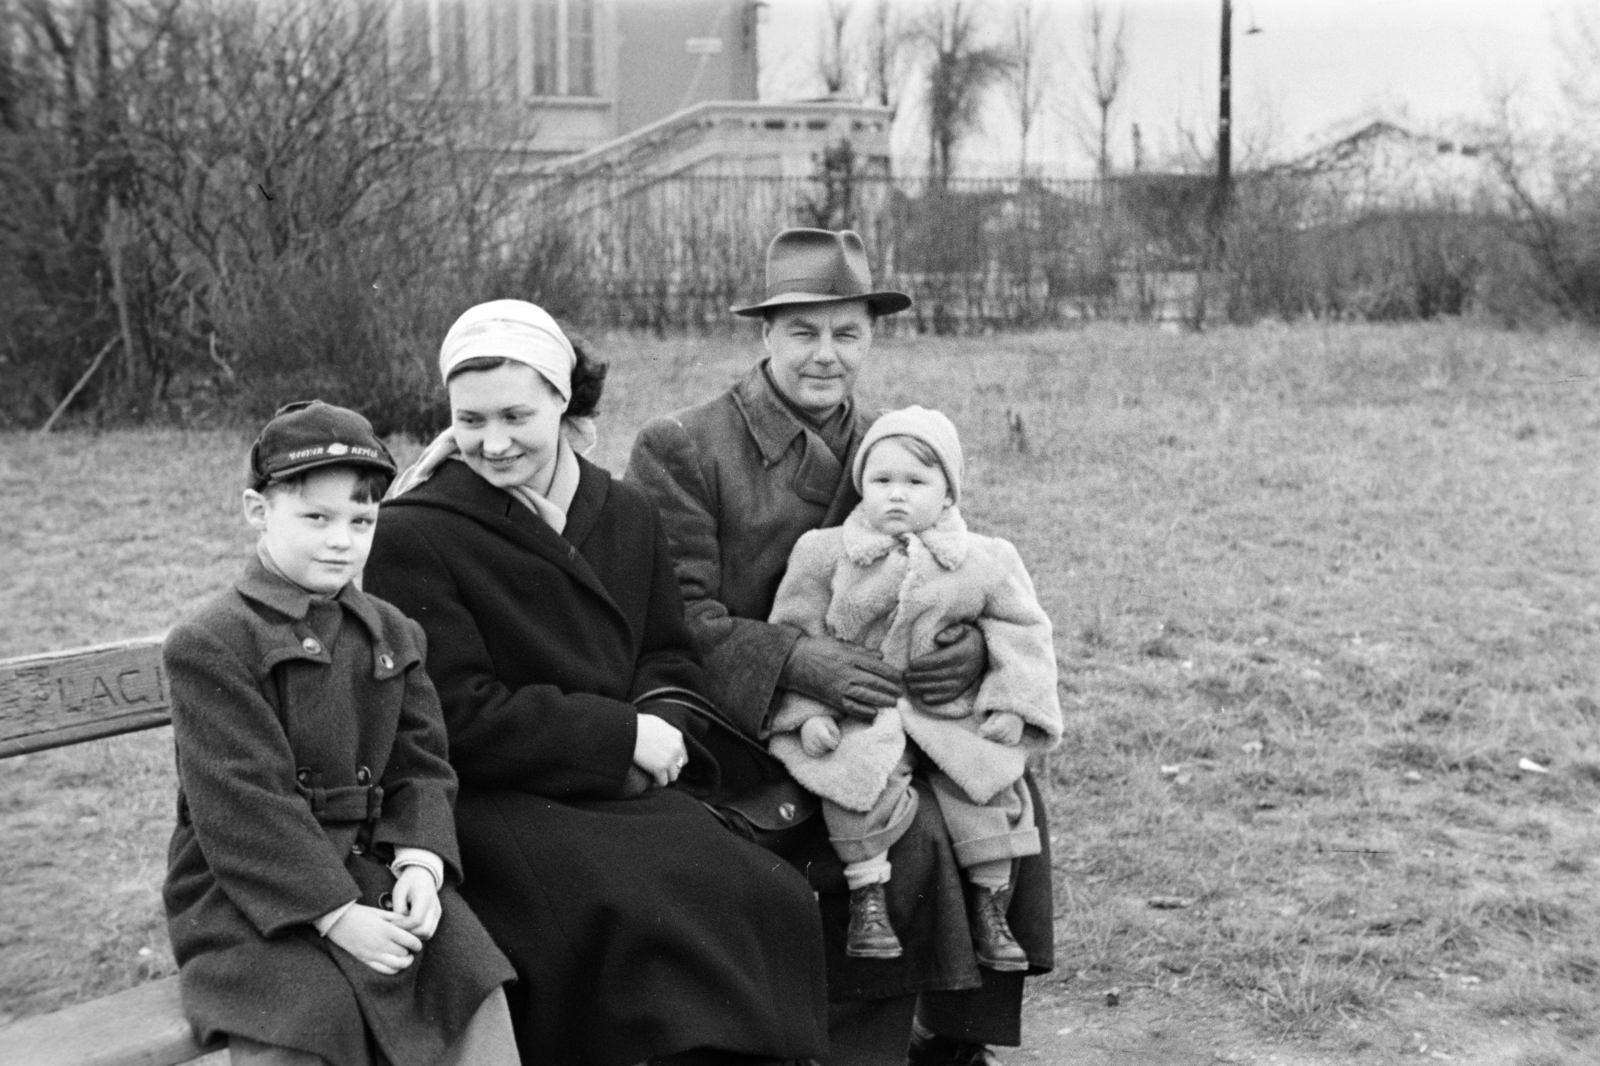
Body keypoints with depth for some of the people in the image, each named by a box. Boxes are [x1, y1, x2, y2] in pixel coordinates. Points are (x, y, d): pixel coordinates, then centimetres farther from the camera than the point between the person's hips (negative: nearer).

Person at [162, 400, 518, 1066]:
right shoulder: (211, 645, -10)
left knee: (469, 973, -16)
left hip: (373, 869, 5)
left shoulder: (393, 635, 11)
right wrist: (335, 913, -20)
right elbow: (244, 806, -15)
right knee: (313, 1010, -29)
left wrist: (420, 861, -11)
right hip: (245, 893, -5)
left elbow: (421, 764, 10)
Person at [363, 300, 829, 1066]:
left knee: (770, 900, -18)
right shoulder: (412, 537, -7)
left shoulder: (626, 514, 12)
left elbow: (671, 658, 18)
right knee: (636, 915, -31)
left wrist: (665, 726, -7)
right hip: (488, 801, -5)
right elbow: (458, 720, -11)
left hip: (622, 791, 5)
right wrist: (622, 736, -13)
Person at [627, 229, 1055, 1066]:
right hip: (734, 739, -6)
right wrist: (797, 662, -28)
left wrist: (971, 647, -14)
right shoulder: (680, 449, -7)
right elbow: (677, 622, -13)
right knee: (908, 837, -25)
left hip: (857, 720, 6)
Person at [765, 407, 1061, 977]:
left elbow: (1022, 630, 11)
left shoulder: (986, 562, 4)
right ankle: (867, 897, -16)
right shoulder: (825, 554, 1)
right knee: (860, 772, -30)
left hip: (954, 714, 1)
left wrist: (1012, 704, -1)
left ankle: (989, 904, -1)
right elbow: (794, 632, 3)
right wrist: (809, 710, -7)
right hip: (858, 710, -1)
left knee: (988, 779, -20)